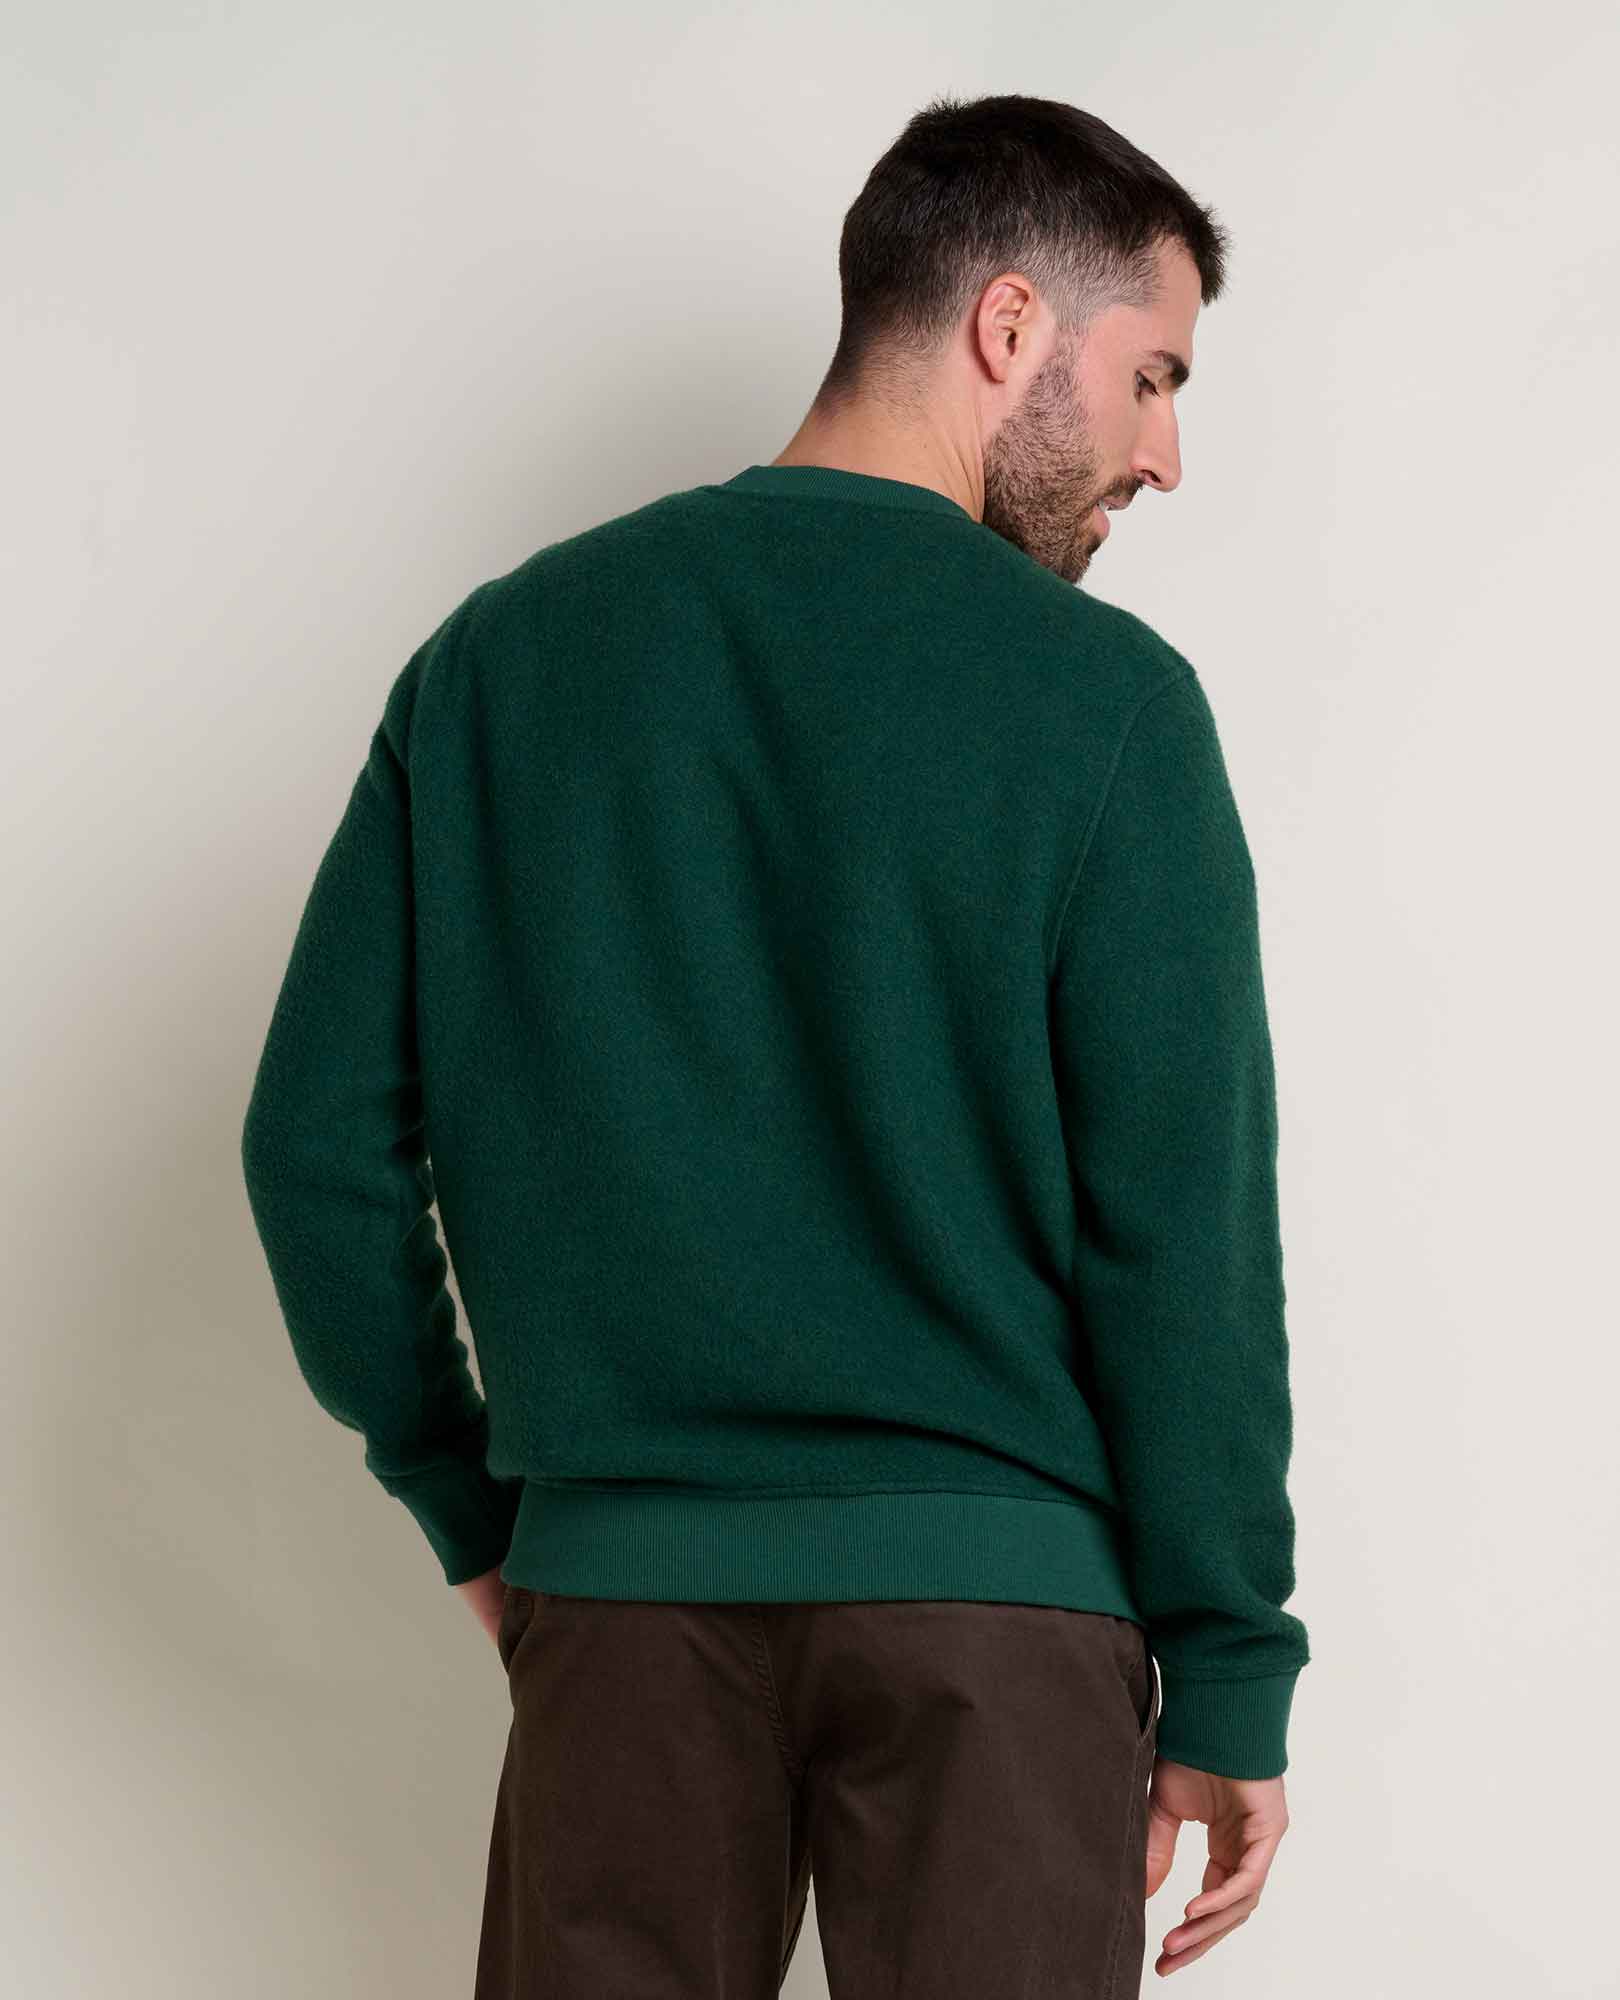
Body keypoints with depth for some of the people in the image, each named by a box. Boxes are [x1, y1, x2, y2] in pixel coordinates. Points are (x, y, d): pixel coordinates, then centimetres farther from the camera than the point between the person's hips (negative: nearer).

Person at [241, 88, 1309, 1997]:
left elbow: (319, 1145, 5)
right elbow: (1182, 1226, -9)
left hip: (617, 1599, 4)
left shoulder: (498, 654, 6)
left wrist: (469, 1506, 15)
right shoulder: (1099, 694, -6)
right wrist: (1228, 1682, -1)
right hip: (995, 1604, -3)